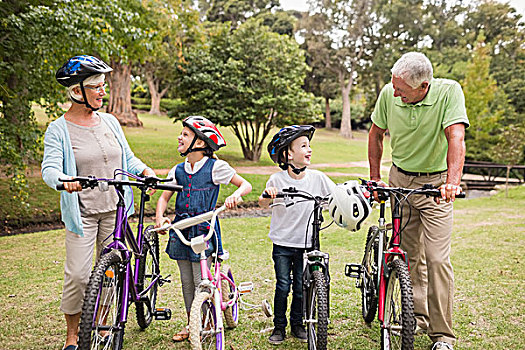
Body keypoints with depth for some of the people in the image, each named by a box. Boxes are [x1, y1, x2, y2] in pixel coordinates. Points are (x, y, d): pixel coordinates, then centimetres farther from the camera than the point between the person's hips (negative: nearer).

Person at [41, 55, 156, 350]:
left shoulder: (110, 121, 7)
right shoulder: (59, 130, -6)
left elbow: (128, 158, 13)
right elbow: (50, 168, -15)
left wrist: (145, 170, -6)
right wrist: (64, 180, -37)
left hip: (115, 210, 4)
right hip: (82, 212, -4)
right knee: (78, 275, -5)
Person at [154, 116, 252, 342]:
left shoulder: (215, 167, -6)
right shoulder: (178, 170, 8)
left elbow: (246, 185, -2)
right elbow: (164, 196, 7)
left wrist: (236, 195, -23)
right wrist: (159, 216, -12)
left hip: (204, 230, -5)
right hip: (181, 230, 5)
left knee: (201, 282, -4)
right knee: (186, 281, 12)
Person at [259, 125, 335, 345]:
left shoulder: (317, 178, -2)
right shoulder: (277, 180, -8)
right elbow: (263, 204, -15)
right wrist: (268, 195, -36)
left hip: (306, 244, 2)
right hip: (282, 244, -2)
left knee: (301, 287, 9)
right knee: (283, 286, 2)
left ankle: (297, 324, 29)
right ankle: (279, 326, 20)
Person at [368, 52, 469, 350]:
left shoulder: (449, 91, -20)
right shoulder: (389, 94, -11)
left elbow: (456, 138, -29)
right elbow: (376, 134, 4)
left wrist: (453, 181, -43)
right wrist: (375, 177, 1)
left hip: (436, 183, -3)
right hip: (400, 180, 3)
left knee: (437, 258, -9)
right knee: (409, 253, 11)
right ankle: (418, 317, 29)